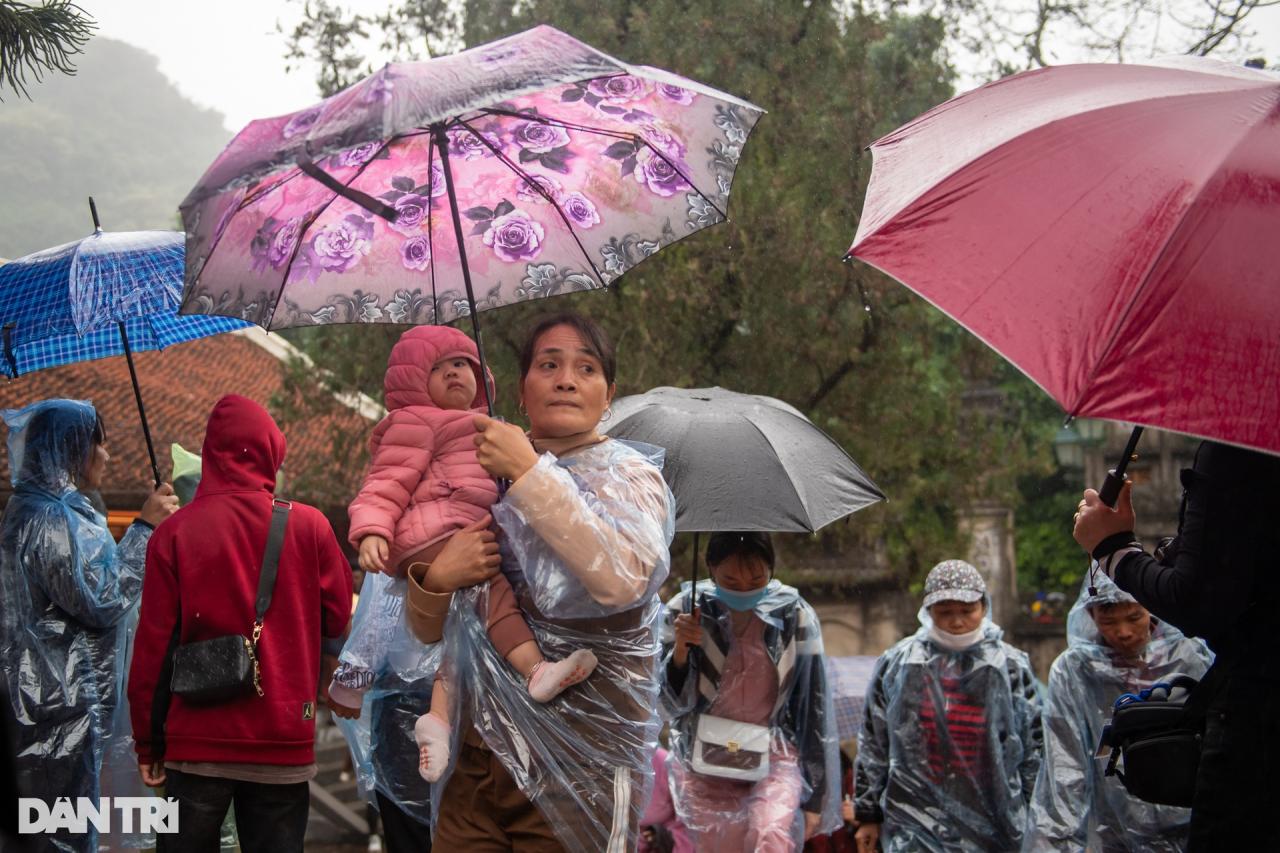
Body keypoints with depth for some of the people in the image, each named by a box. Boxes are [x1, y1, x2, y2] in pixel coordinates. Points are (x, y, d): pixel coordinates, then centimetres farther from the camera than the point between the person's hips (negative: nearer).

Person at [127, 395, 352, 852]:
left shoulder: (175, 531, -3)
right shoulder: (309, 526, -3)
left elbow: (152, 645, -3)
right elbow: (337, 617, 6)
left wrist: (148, 743, 5)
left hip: (198, 742, 0)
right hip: (284, 743, 0)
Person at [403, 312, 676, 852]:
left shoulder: (628, 474, -1)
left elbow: (624, 579, -24)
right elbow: (426, 630, 14)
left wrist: (529, 471, -19)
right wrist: (433, 579, -9)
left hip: (577, 767, -4)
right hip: (479, 759, 4)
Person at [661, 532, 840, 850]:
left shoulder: (796, 615, -9)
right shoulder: (685, 609, -8)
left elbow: (812, 708, -1)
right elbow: (674, 704, -5)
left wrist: (814, 795, 0)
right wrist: (680, 650, -24)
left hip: (774, 754, -2)